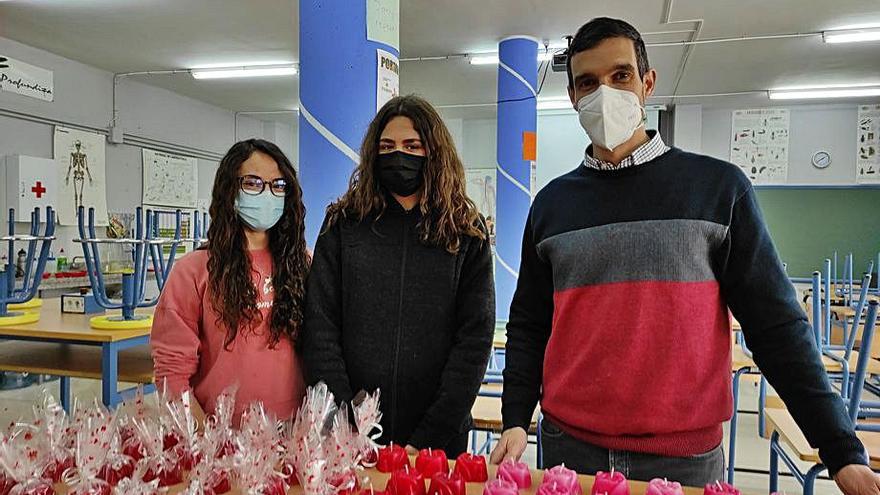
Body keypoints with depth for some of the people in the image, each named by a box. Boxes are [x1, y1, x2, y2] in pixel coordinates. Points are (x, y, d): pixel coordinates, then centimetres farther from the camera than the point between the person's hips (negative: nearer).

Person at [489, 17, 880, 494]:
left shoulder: (718, 187, -2)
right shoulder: (552, 203, 4)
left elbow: (775, 325, -2)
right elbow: (529, 325, 8)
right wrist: (515, 421, -1)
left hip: (686, 455, -1)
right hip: (569, 445, 2)